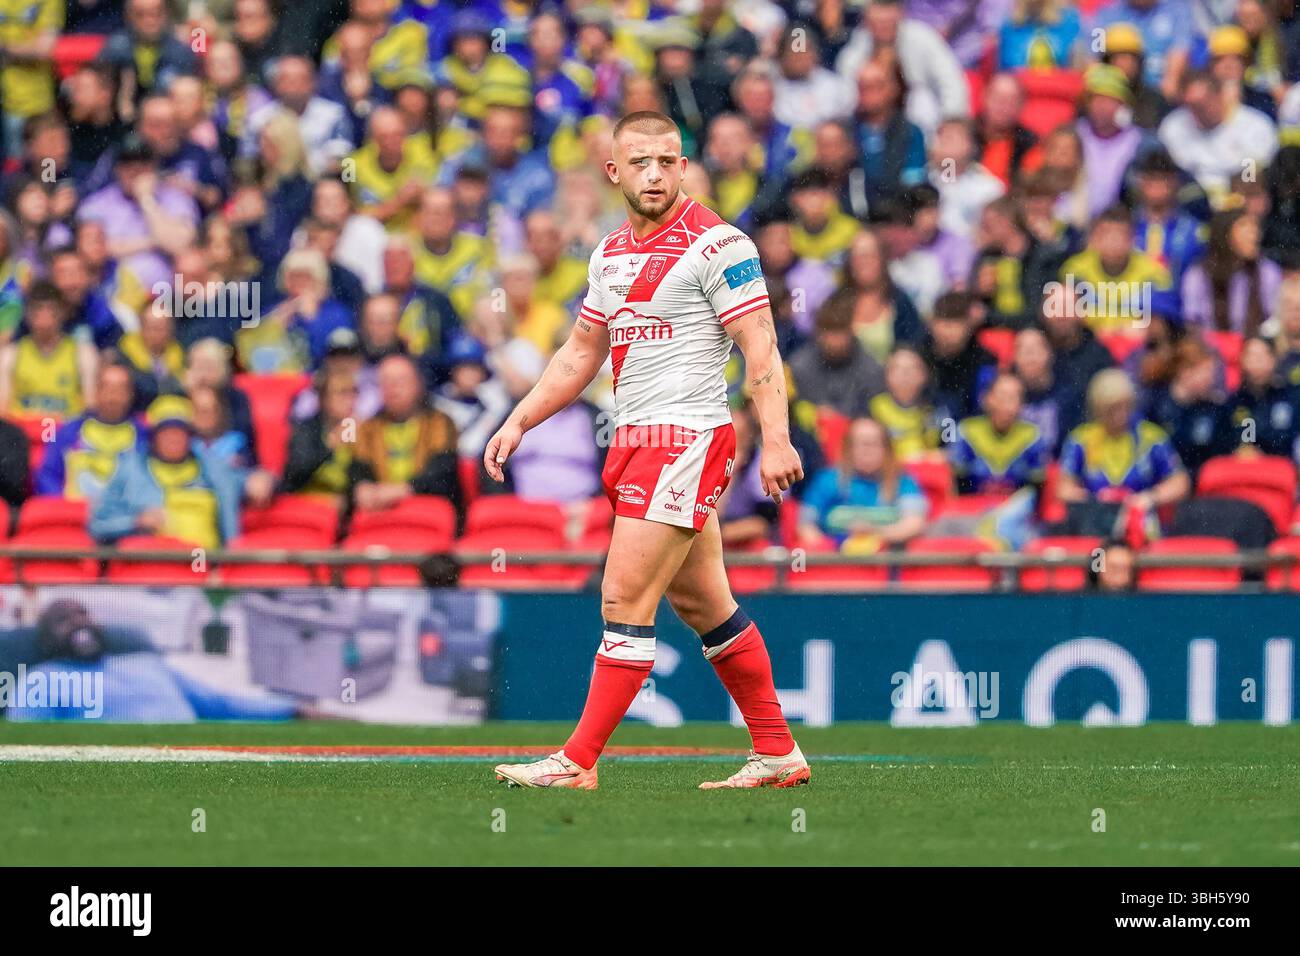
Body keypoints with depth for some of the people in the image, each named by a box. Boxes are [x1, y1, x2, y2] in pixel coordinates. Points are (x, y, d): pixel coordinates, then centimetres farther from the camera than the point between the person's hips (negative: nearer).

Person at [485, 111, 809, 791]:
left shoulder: (715, 244, -10)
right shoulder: (611, 252, 15)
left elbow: (760, 348, -14)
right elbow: (580, 353, 24)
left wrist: (776, 440, -22)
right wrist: (518, 422, 17)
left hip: (688, 440, -8)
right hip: (635, 441, 8)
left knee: (625, 602, -9)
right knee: (702, 603, 11)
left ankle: (579, 761, -7)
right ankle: (777, 753, 18)